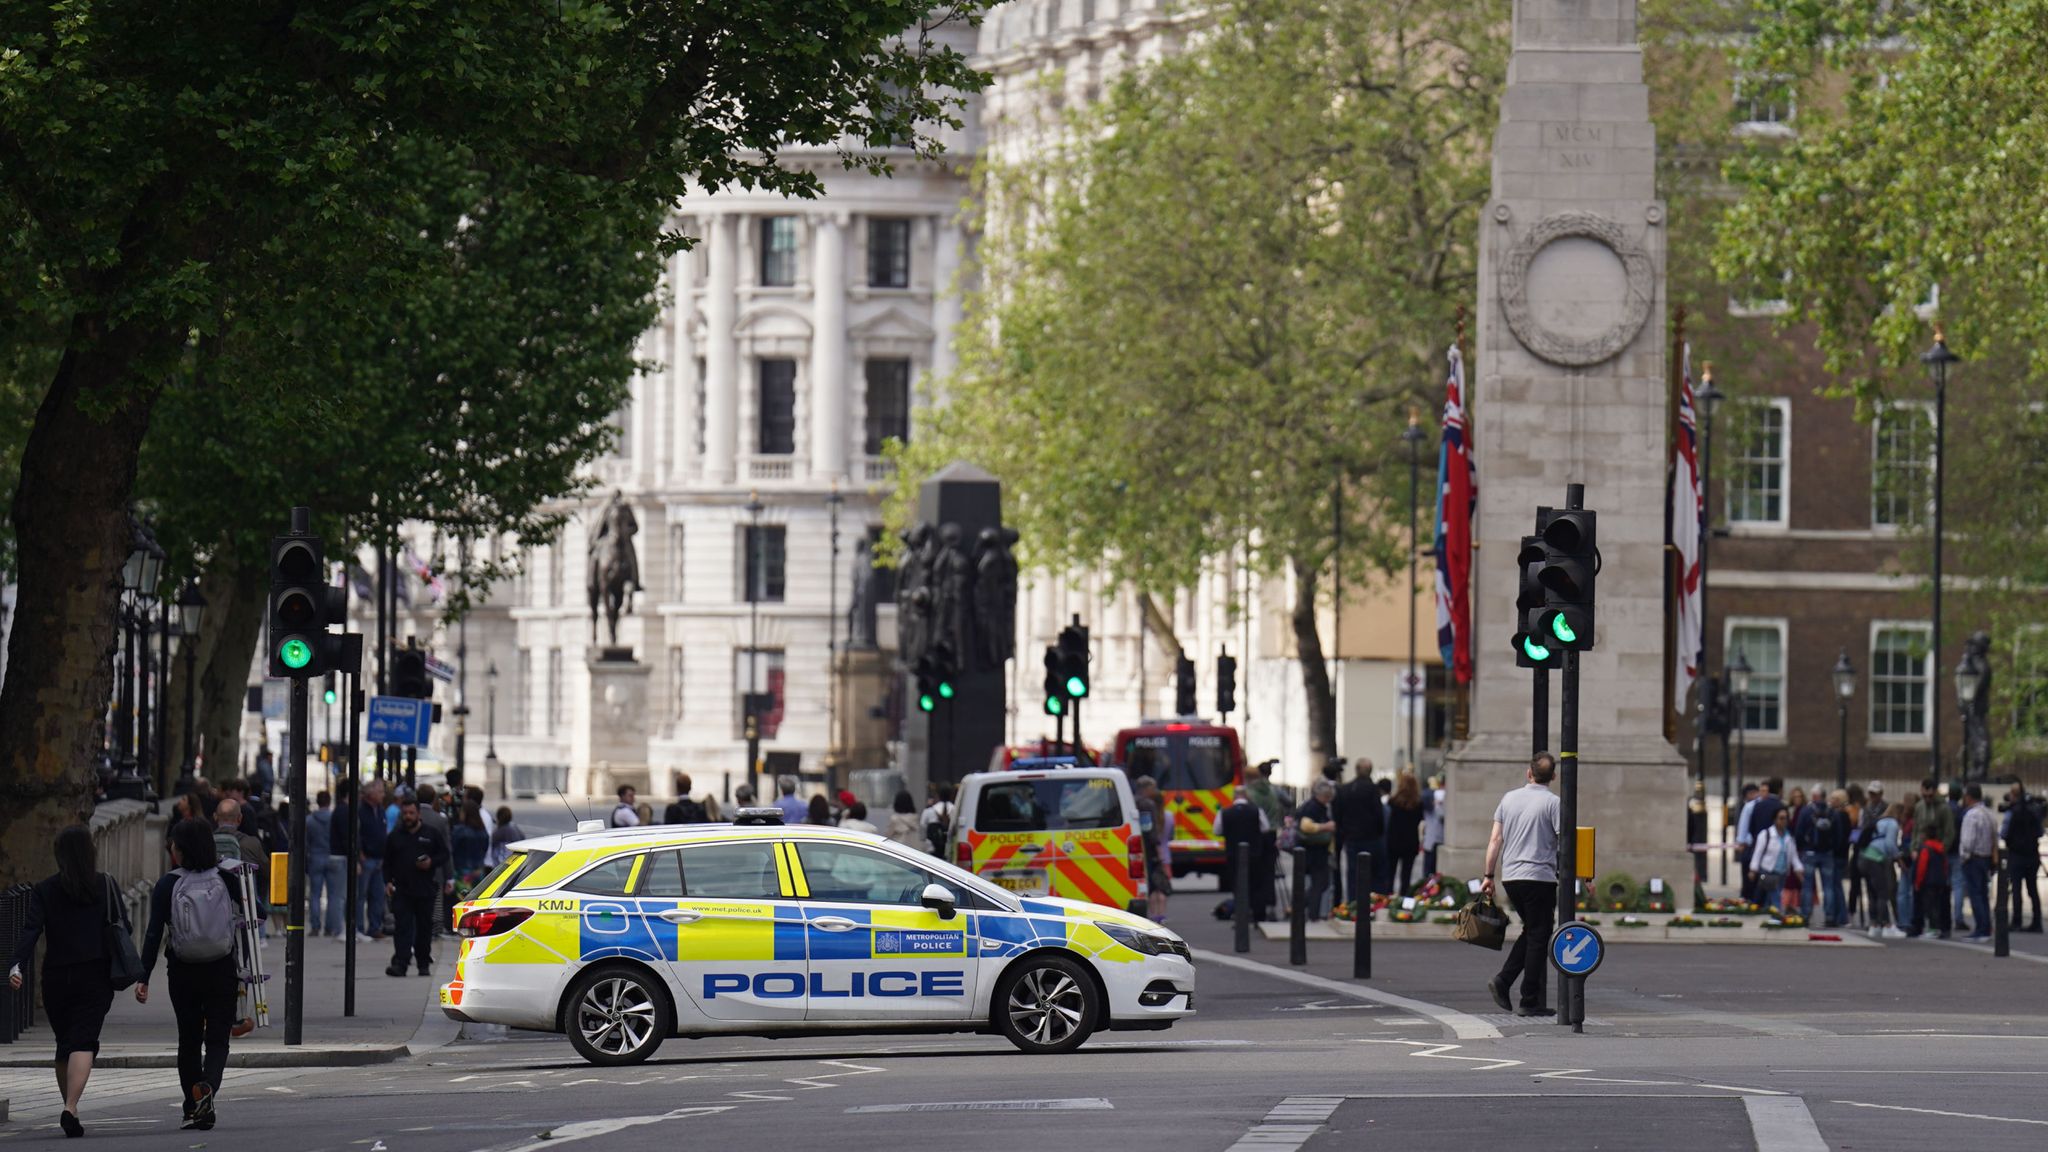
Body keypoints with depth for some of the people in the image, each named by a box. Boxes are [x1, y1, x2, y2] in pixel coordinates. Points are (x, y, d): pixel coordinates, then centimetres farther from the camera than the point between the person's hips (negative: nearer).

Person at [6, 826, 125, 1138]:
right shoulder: (105, 884, -1)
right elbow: (123, 927, 0)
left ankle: (70, 1108, 24)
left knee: (64, 1044, 17)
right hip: (96, 975, -2)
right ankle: (71, 1109, -27)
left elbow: (31, 929, -11)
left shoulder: (44, 890, 1)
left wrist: (17, 965, -19)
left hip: (56, 977, 2)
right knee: (83, 1042, -9)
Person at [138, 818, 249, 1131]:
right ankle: (208, 1087, -25)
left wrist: (144, 977, -4)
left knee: (189, 1040, 14)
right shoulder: (227, 879, -2)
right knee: (217, 1038, 3)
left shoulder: (168, 885, -6)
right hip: (222, 972, 0)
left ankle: (193, 1107, 16)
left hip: (182, 974, 0)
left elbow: (154, 934, -8)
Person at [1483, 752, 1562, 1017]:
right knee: (1538, 938, 1)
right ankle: (1529, 1002, 0)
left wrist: (1489, 875, 14)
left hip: (1510, 877, 6)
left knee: (1530, 932, 20)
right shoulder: (1552, 802, -7)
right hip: (1540, 876, -6)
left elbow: (1495, 839, 9)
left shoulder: (1509, 798, 8)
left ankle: (1503, 981, 4)